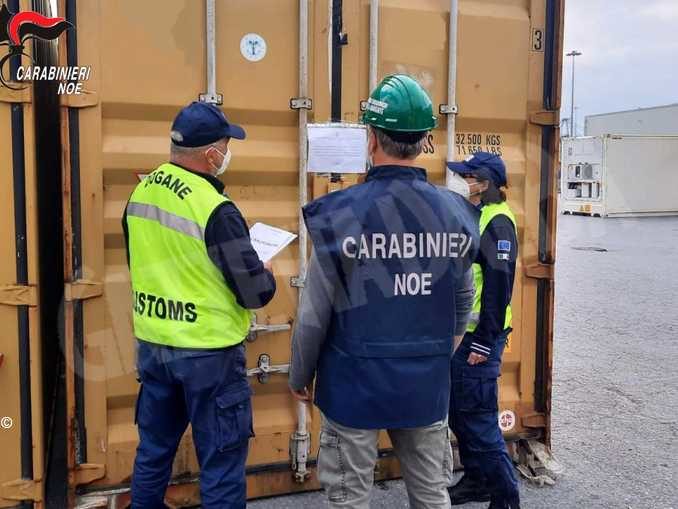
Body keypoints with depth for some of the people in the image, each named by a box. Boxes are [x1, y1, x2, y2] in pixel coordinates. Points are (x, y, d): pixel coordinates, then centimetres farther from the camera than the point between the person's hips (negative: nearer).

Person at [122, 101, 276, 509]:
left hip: (152, 343, 7)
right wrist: (266, 275, 3)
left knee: (154, 447, 22)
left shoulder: (140, 193, 1)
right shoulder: (215, 210, -21)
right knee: (221, 460, 9)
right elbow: (256, 294, -17)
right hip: (207, 352, -7)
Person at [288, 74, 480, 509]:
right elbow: (463, 303, 9)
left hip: (356, 383, -3)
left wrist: (300, 377, 6)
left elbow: (314, 316, -11)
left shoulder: (342, 213, -16)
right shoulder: (457, 214, -3)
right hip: (428, 385, 4)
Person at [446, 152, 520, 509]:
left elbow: (499, 286, -19)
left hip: (479, 337, -9)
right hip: (458, 332, 9)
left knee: (478, 418, -1)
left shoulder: (497, 222, -14)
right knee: (459, 413, 17)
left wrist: (484, 342, -19)